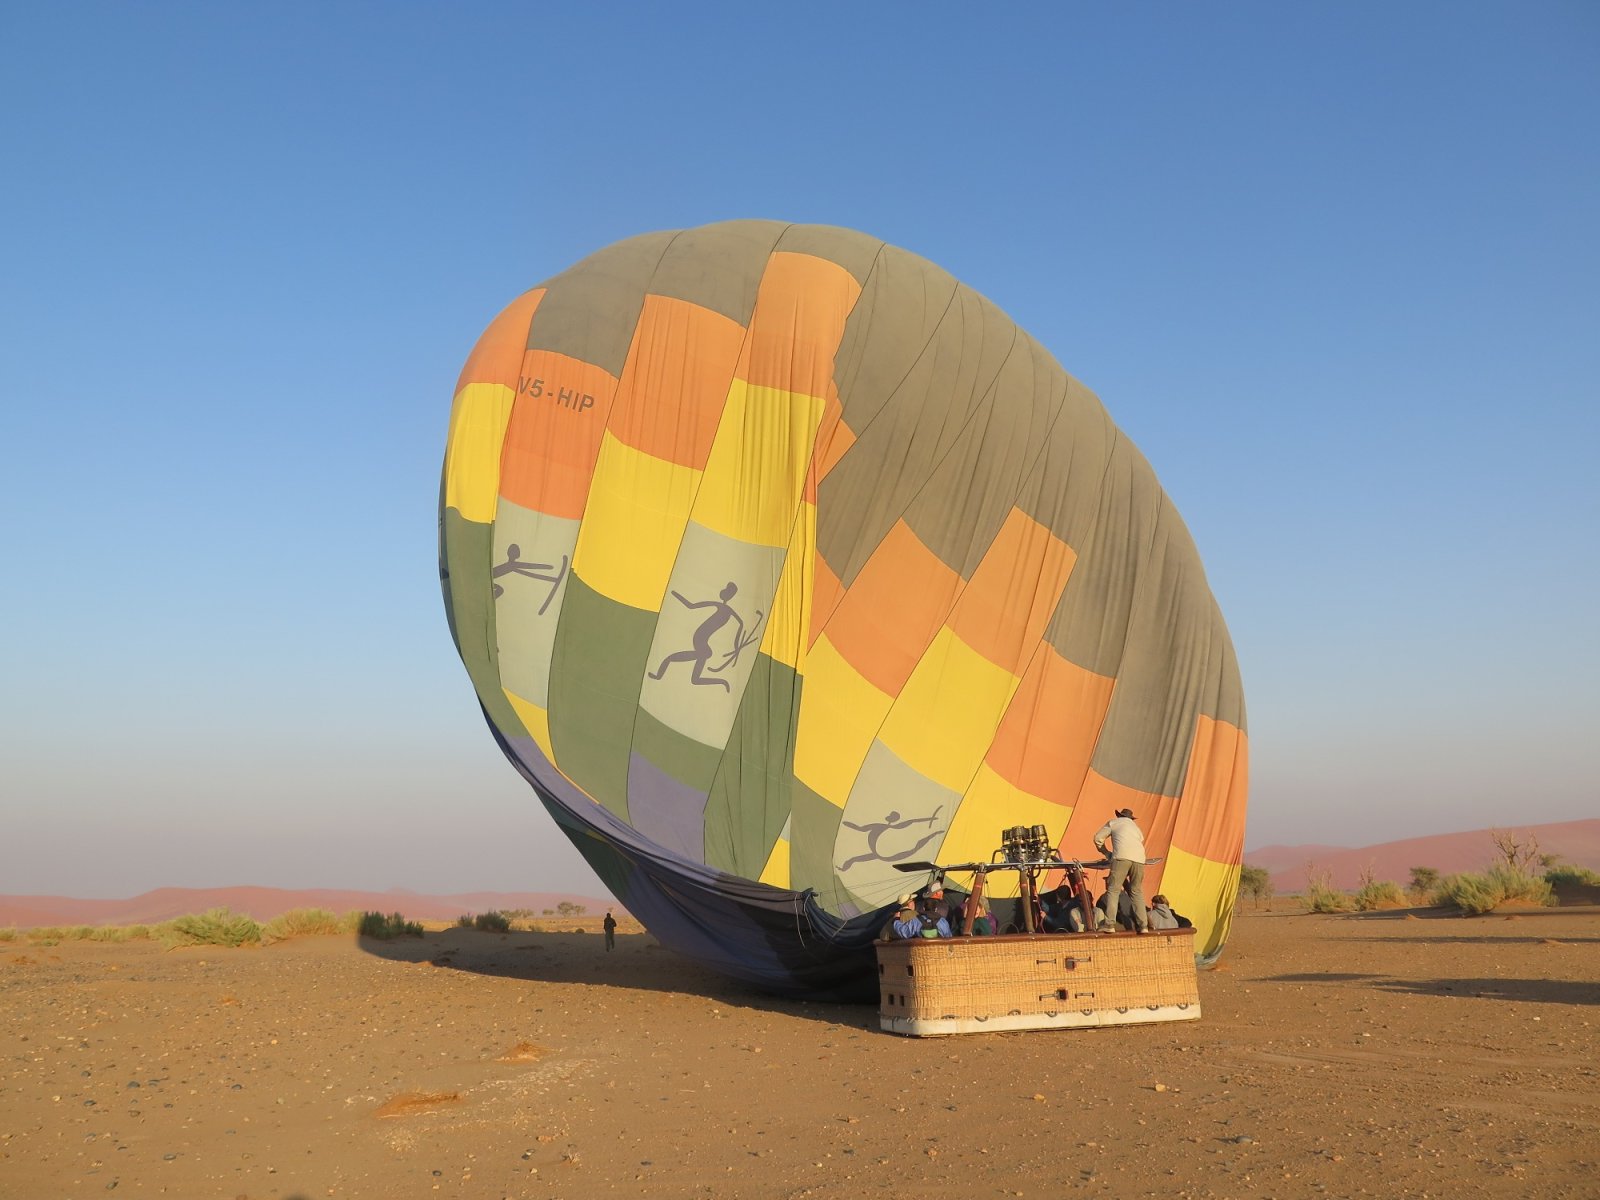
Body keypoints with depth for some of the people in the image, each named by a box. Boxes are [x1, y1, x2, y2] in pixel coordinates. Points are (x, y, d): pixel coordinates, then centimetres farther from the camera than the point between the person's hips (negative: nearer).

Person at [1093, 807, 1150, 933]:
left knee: (1113, 890, -4)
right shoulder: (1134, 826, 33)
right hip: (1139, 859, 4)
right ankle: (1143, 925, 6)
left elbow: (1098, 838, 22)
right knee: (1137, 891, 13)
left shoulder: (1113, 822, 23)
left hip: (1122, 857, -4)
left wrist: (1107, 853, 34)